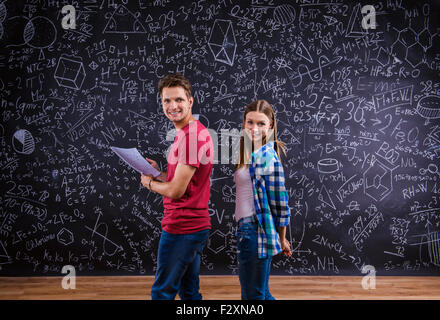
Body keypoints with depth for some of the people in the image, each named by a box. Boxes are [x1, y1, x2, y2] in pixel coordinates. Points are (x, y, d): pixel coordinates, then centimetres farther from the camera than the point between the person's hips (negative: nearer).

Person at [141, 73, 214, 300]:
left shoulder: (192, 136, -19)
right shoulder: (191, 132, 15)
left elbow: (176, 190, -21)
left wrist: (149, 182, -2)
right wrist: (158, 172, 6)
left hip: (181, 228, -10)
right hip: (195, 225, 10)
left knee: (162, 293, 1)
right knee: (189, 292, 18)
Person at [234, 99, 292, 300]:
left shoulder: (266, 157, -16)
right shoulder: (248, 152, 12)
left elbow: (280, 202, -13)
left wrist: (282, 239, -5)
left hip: (255, 234, -9)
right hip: (247, 231, 9)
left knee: (253, 296, 3)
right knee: (262, 294, 20)